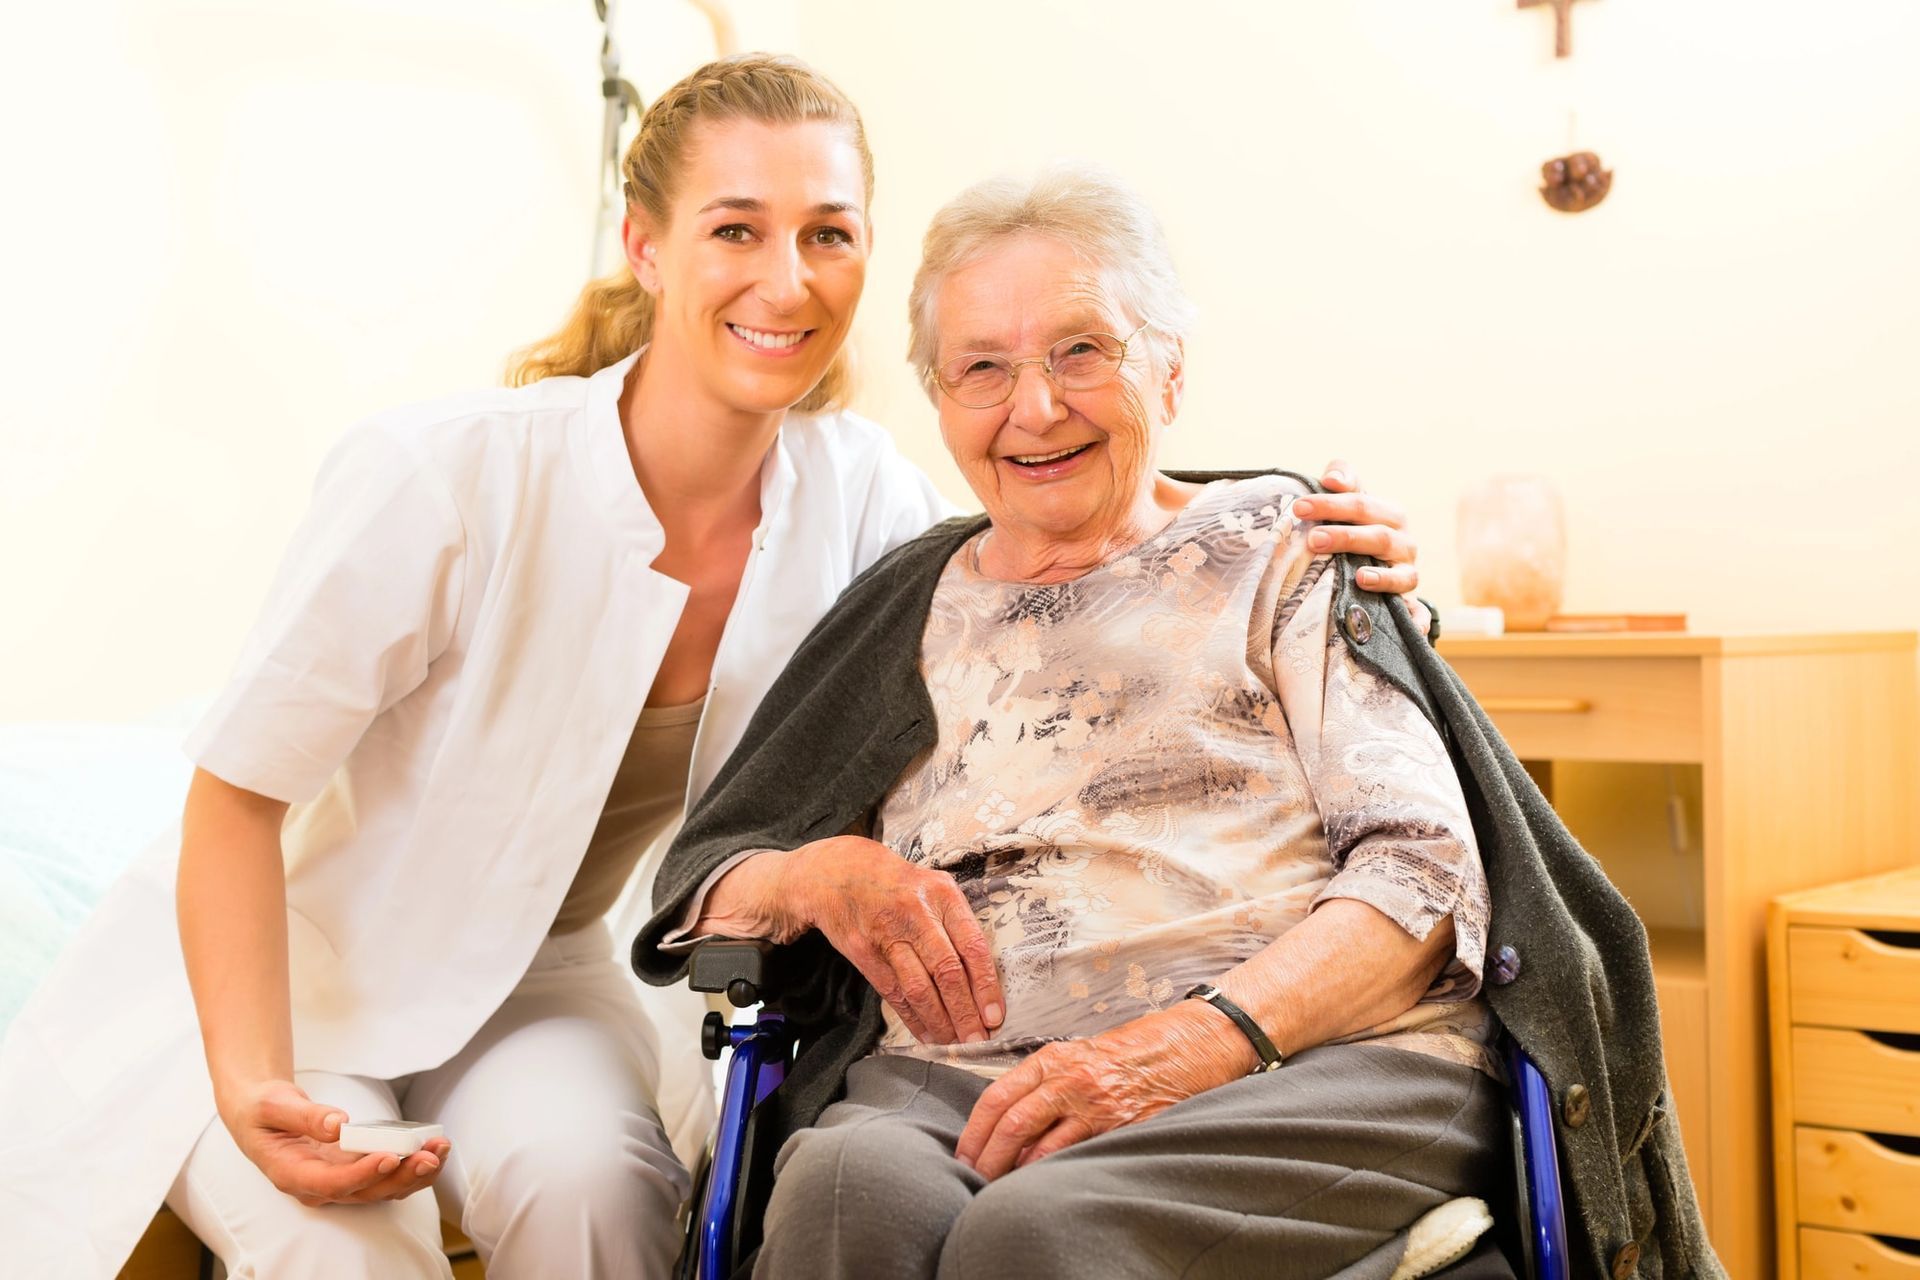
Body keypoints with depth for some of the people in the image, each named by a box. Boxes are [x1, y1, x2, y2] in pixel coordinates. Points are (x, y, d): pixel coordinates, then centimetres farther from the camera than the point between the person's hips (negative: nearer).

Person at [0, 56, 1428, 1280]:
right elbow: (239, 791, -18)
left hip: (536, 977, 3)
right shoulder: (446, 476, -27)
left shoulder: (852, 490, -13)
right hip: (279, 965, -3)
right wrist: (255, 1091, -28)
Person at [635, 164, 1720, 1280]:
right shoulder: (901, 613, 20)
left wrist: (1193, 1042, -17)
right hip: (949, 1086, 3)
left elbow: (1427, 874, -1)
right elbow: (696, 888, 19)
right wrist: (817, 874, -5)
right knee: (855, 1184, -33)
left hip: (1308, 1067, -2)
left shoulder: (1277, 550, 11)